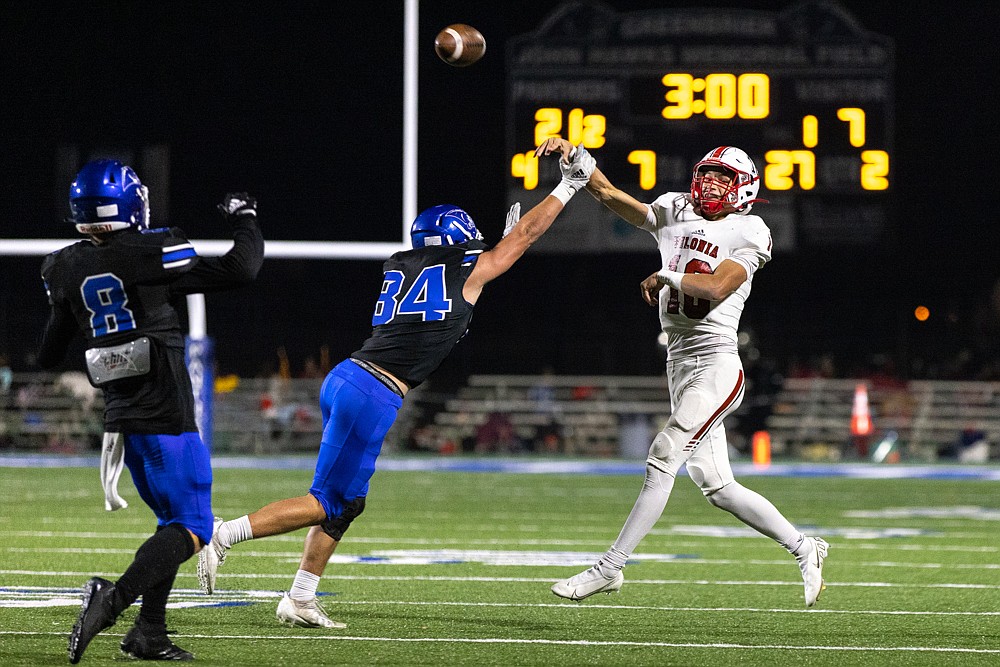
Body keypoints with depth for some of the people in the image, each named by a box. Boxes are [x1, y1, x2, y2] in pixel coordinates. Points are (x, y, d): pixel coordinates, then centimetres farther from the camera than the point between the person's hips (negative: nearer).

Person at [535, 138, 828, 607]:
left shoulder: (746, 234, -4)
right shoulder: (675, 215, 11)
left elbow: (718, 287, -20)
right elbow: (608, 193, 7)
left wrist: (667, 277, -10)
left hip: (716, 365, -7)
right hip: (680, 366, 7)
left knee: (663, 459, -15)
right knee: (716, 486, 9)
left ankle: (610, 567, -12)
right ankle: (803, 548, 23)